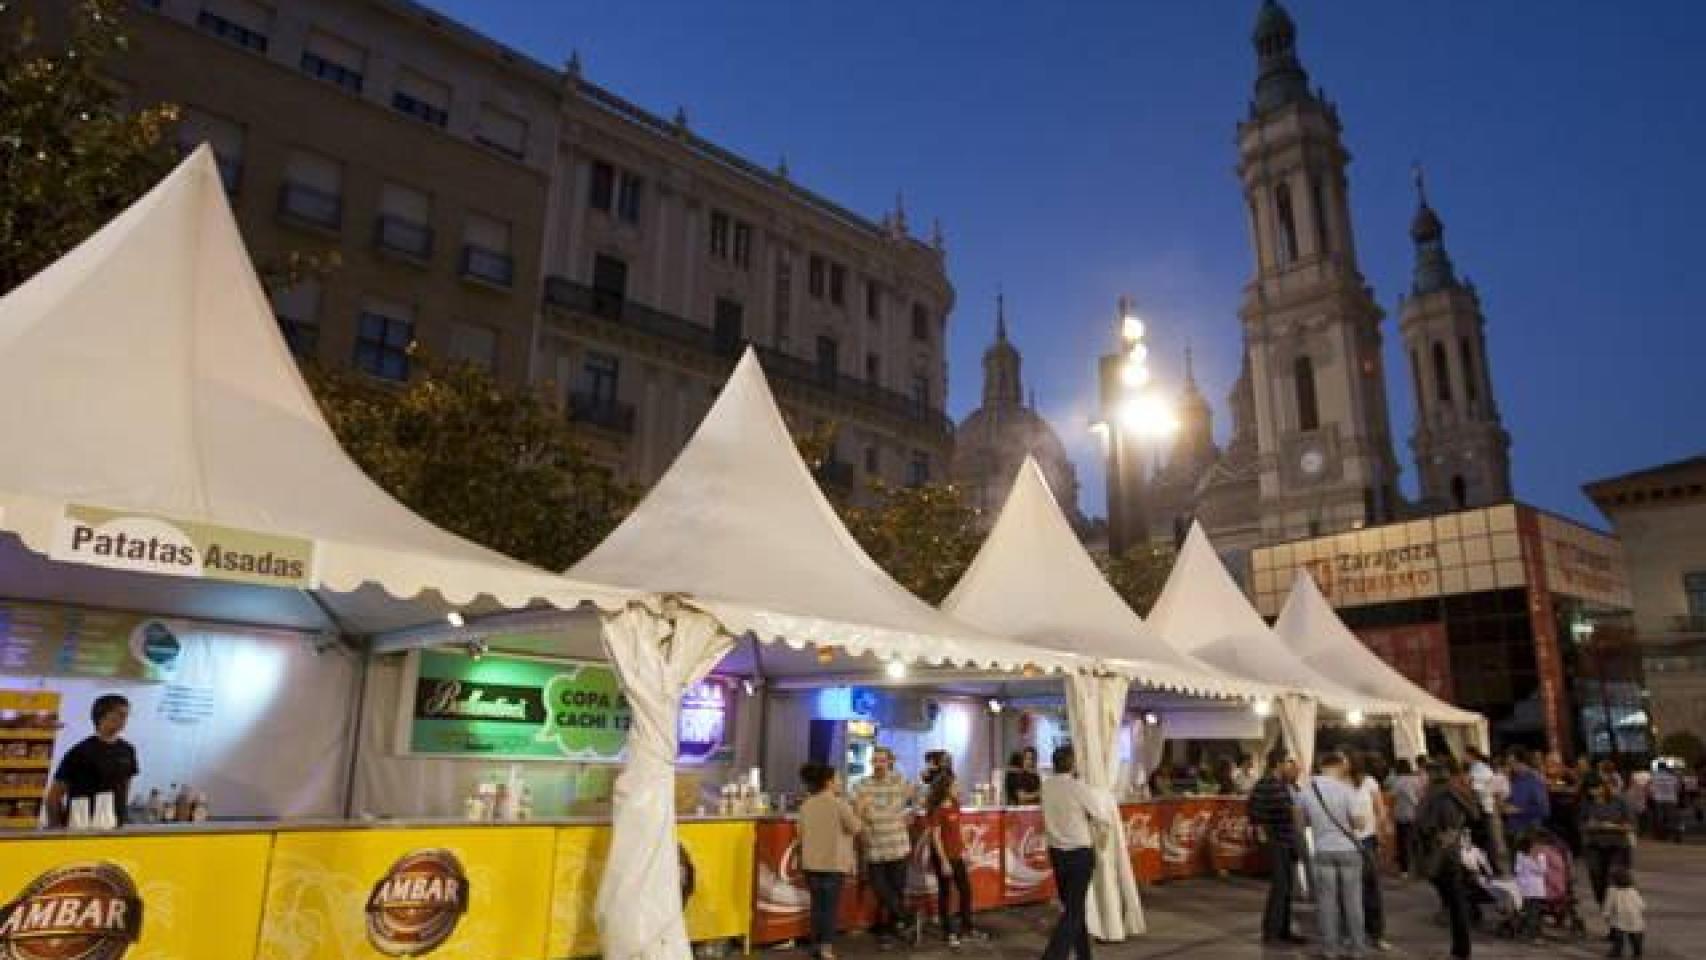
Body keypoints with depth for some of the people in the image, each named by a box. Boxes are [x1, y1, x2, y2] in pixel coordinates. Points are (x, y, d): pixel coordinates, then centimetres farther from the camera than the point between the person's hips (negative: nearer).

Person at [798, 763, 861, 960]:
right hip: (834, 862, -5)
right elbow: (855, 828, -5)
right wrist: (856, 813, 11)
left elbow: (802, 833, 10)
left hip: (811, 862, 5)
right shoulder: (839, 804, -11)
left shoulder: (806, 805, 4)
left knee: (817, 904, 13)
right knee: (831, 905, 1)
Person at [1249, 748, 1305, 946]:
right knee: (1279, 886, -9)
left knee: (1287, 888, 13)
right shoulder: (1264, 785, -15)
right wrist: (1263, 838, -16)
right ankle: (1270, 932, -1)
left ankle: (1284, 930, 23)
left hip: (1290, 842, 8)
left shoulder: (1287, 784, 9)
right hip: (1275, 843, -8)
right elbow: (1255, 814, -18)